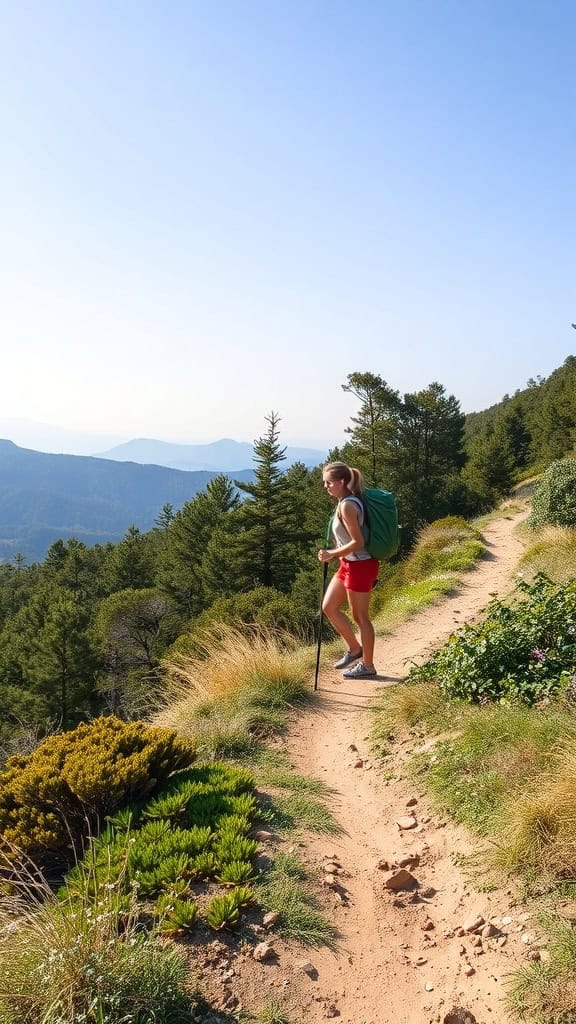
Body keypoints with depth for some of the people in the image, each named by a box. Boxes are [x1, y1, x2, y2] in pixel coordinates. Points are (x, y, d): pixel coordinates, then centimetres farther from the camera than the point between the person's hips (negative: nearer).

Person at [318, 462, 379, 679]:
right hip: (348, 564, 10)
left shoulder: (347, 506, -21)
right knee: (328, 607, 13)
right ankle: (354, 649, 27)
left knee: (360, 616, 3)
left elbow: (358, 542, -24)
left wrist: (332, 554, -21)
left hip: (360, 565, -10)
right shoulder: (347, 502, 7)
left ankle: (367, 666, 17)